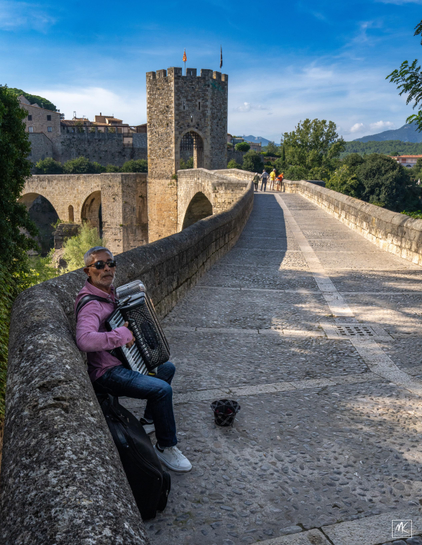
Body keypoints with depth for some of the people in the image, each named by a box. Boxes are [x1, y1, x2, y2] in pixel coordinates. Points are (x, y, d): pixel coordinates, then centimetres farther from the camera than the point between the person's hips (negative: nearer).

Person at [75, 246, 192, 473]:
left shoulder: (109, 292, 5)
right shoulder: (91, 304, -26)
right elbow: (84, 340, -45)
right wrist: (122, 335, -35)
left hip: (122, 361, 11)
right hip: (106, 373, -11)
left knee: (167, 368, 23)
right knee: (162, 389, -24)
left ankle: (149, 420, 33)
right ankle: (165, 447, -3)